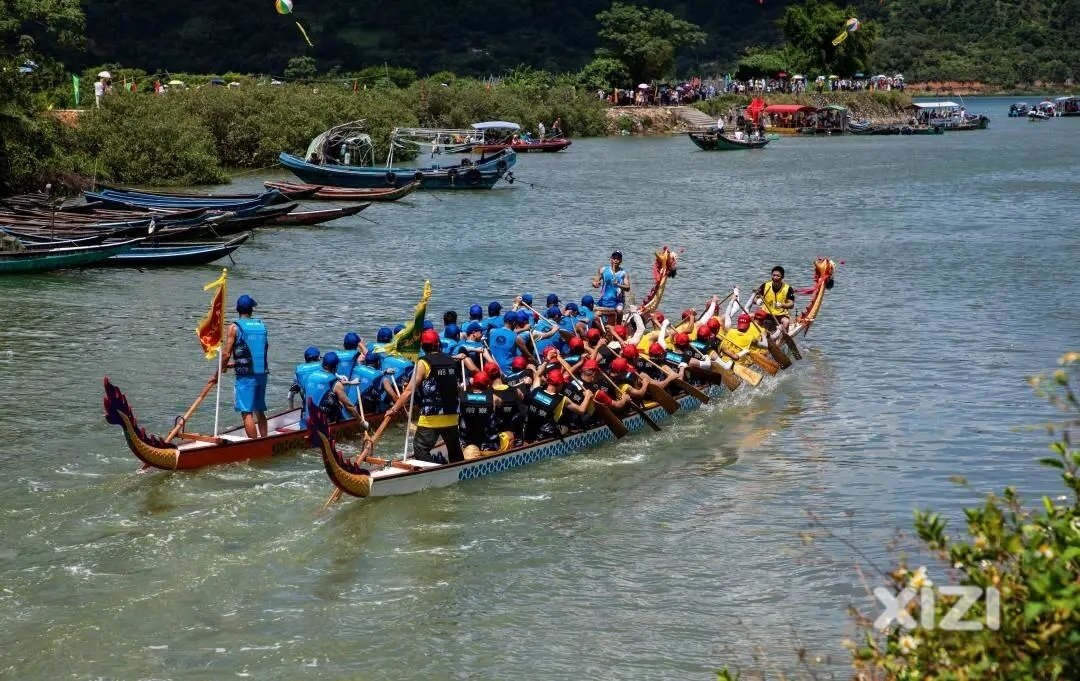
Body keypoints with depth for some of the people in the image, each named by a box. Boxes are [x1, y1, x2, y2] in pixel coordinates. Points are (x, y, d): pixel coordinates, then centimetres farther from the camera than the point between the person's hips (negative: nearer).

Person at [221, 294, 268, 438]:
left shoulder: (234, 327, -7)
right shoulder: (261, 325, 9)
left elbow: (226, 354, -10)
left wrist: (221, 369, 6)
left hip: (245, 376, -6)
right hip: (262, 373, 6)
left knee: (247, 413, -3)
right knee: (260, 411, 17)